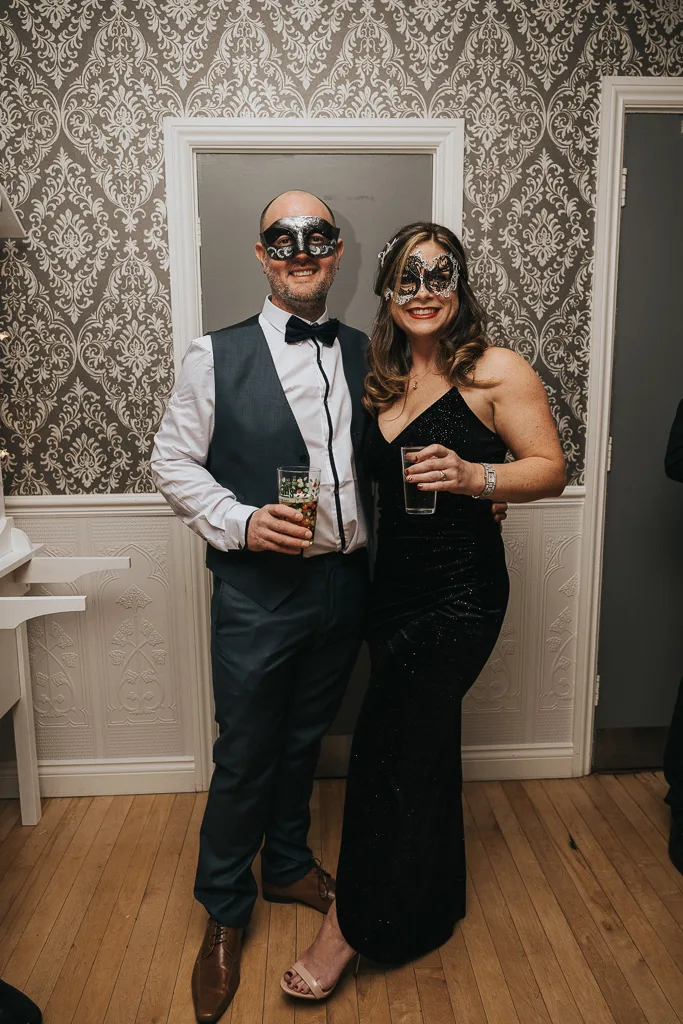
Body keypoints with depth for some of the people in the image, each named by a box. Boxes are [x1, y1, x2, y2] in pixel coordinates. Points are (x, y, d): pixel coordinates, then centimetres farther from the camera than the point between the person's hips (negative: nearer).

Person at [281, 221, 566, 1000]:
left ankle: (351, 927, 22)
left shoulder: (496, 372, -9)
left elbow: (551, 469, -9)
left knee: (386, 750, -2)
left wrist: (474, 477, -25)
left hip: (459, 593, -7)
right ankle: (432, 904, 43)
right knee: (422, 746, 19)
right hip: (394, 585, 7)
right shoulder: (383, 379, 10)